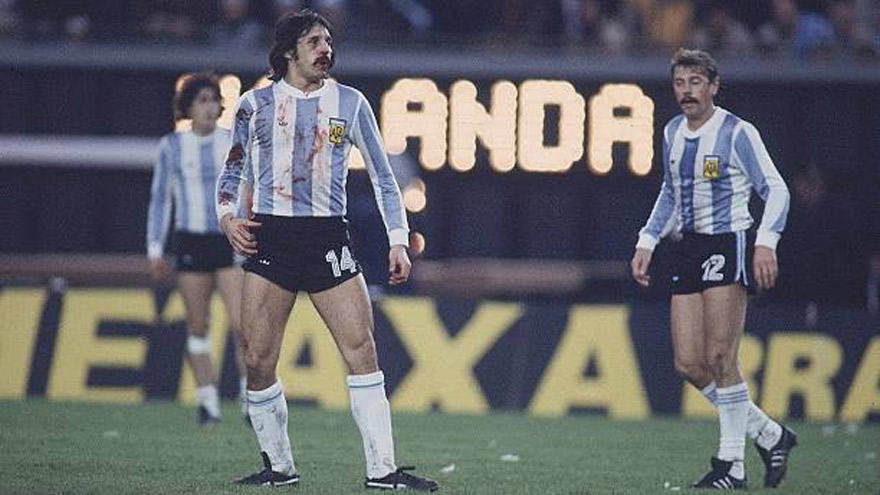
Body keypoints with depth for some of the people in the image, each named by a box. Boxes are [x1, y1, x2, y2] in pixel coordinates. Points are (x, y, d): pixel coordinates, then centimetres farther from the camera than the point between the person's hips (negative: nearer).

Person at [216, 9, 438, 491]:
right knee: (258, 360, -5)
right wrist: (227, 216, -1)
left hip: (328, 237, 0)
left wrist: (398, 240, 4)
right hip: (270, 236, 0)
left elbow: (382, 176, 13)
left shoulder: (349, 103, 8)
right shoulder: (256, 104, 7)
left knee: (362, 349, -11)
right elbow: (232, 171, 18)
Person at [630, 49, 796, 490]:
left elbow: (776, 189, -8)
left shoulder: (737, 133, -7)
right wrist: (646, 243, 20)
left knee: (720, 360, -12)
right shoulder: (672, 133, 13)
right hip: (689, 250, 7)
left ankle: (732, 465, -3)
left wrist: (766, 243, -21)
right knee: (689, 365, 1)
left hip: (728, 247, -7)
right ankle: (769, 434, 16)